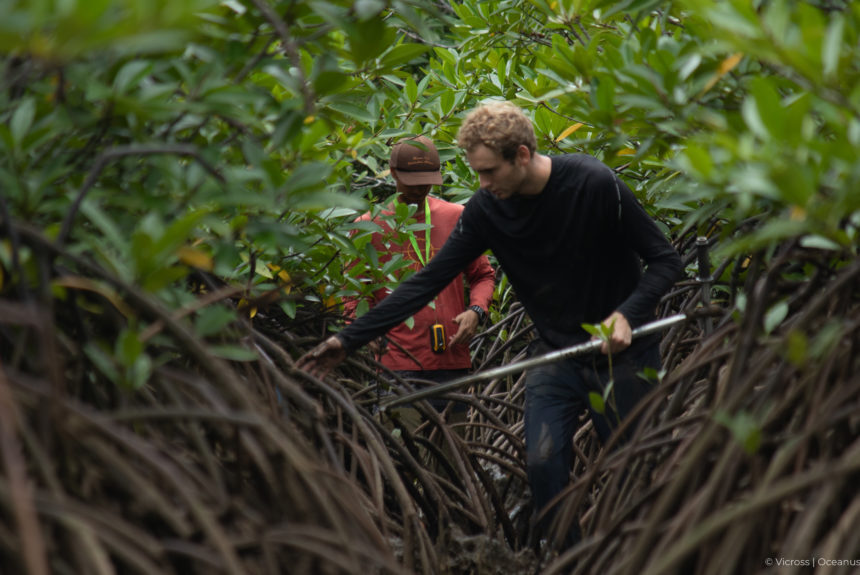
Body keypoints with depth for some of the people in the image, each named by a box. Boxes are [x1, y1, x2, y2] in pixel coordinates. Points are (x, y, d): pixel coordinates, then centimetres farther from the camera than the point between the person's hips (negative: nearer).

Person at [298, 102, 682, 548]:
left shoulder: (595, 184, -19)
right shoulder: (486, 209, -7)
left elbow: (665, 260, -12)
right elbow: (428, 281, -4)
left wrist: (628, 314, -29)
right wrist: (350, 339, -8)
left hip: (622, 350, -3)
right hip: (555, 355, 3)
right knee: (543, 462, -12)